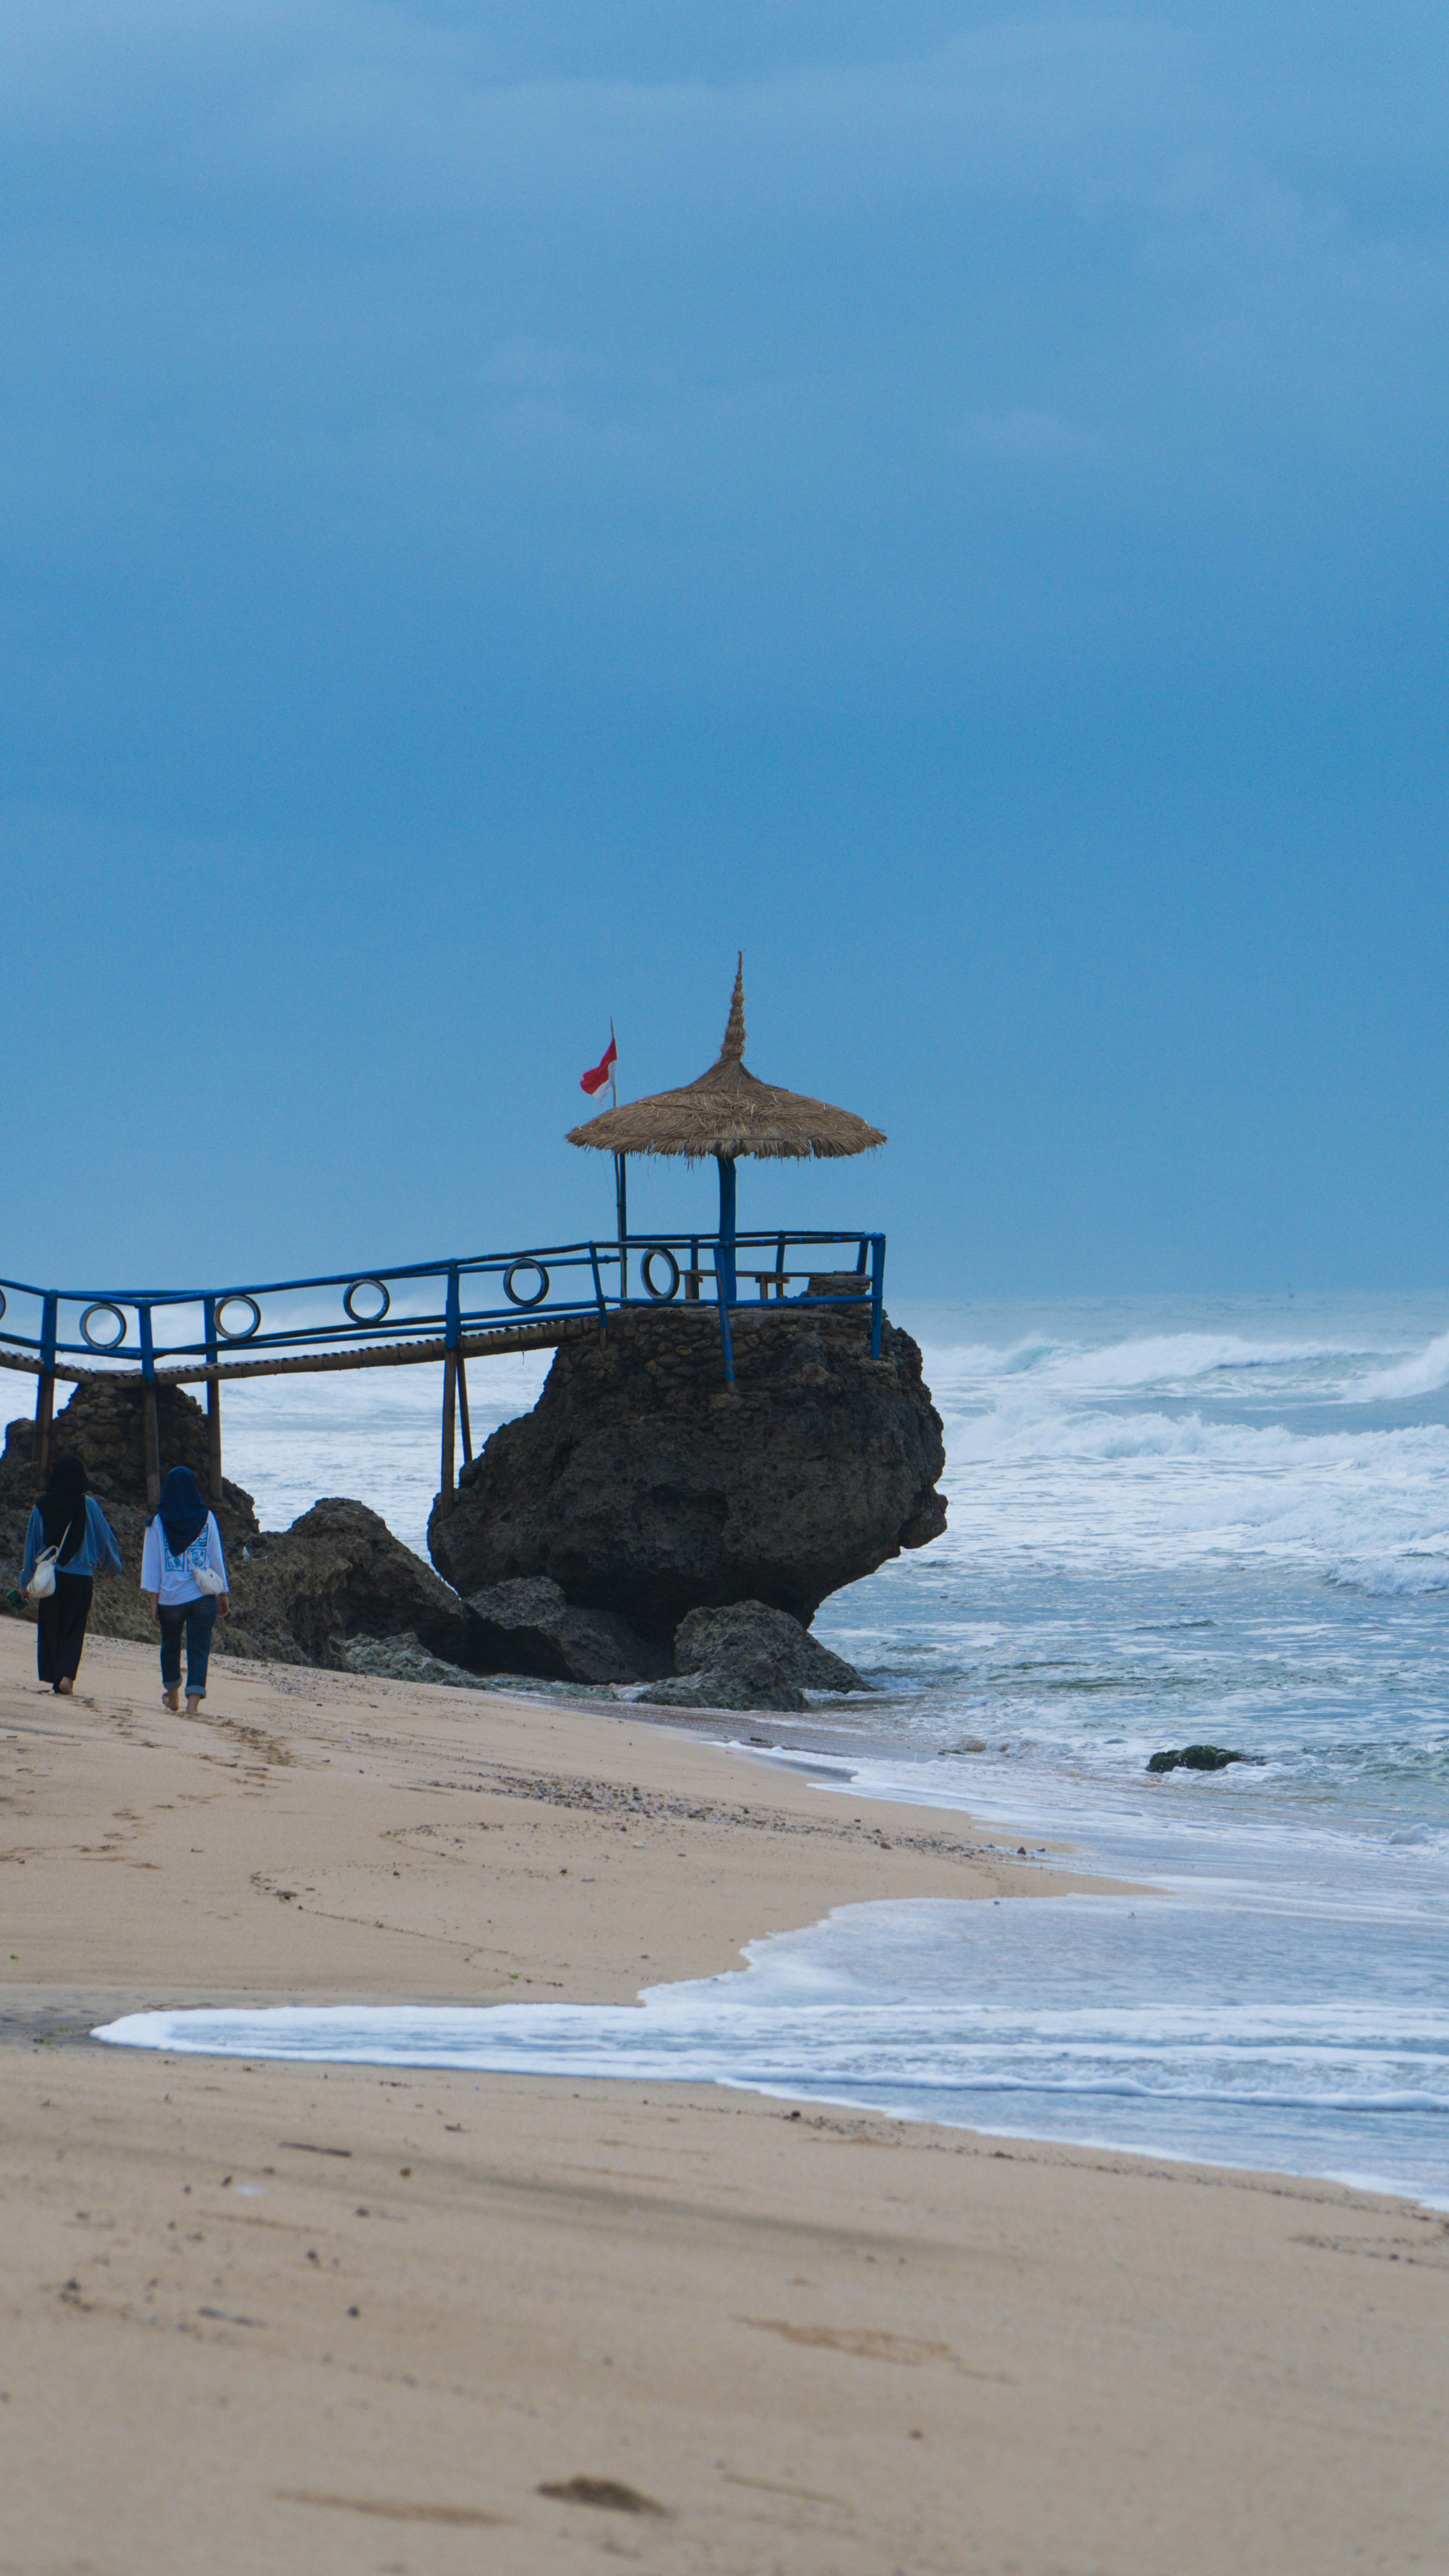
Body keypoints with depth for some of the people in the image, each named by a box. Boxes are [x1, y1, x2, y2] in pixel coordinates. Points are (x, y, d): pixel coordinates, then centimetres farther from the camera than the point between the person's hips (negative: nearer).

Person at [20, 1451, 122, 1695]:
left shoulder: (42, 1507, 0)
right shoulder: (88, 1506, -6)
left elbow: (32, 1545, 5)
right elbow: (105, 1537, 3)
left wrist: (26, 1583, 13)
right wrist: (112, 1566, 22)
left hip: (49, 1578, 1)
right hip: (81, 1578, -1)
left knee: (50, 1629, 11)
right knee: (74, 1629, 3)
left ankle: (55, 1679, 11)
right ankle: (67, 1675, -16)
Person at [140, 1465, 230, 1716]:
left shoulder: (158, 1523, -2)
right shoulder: (206, 1519, 0)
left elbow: (152, 1563, -3)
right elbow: (217, 1557, 4)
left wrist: (153, 1600, -1)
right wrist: (224, 1593, 12)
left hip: (170, 1598, 0)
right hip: (203, 1596, 0)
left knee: (170, 1645, 20)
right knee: (199, 1648, -1)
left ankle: (172, 1695, 36)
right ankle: (194, 1700, -16)